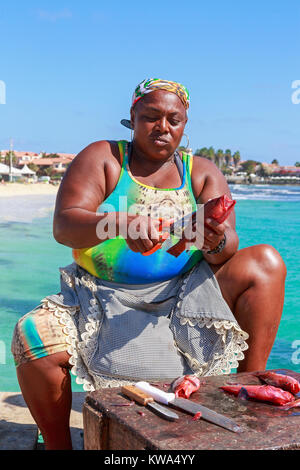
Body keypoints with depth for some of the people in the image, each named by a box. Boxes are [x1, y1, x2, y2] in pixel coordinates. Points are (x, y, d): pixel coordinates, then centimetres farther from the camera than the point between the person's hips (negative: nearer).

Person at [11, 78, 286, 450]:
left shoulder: (202, 173, 7)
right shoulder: (102, 158, 1)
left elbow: (230, 246, -4)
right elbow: (63, 226, -14)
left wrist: (217, 244, -30)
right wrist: (120, 224, -35)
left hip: (184, 294, 2)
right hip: (103, 299, -1)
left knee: (266, 263, -15)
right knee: (34, 339, -27)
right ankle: (57, 445, -1)